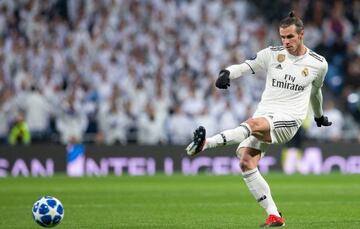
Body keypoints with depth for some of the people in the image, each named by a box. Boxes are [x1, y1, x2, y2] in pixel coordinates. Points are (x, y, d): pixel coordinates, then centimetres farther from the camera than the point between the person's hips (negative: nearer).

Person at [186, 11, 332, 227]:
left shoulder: (318, 64, 8)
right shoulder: (273, 54, 8)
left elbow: (315, 91, 27)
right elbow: (246, 66, 4)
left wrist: (319, 116, 45)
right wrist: (227, 72, -19)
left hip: (289, 120, -3)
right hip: (264, 114, 3)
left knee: (253, 124, -37)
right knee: (246, 163, -19)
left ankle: (206, 143, -55)